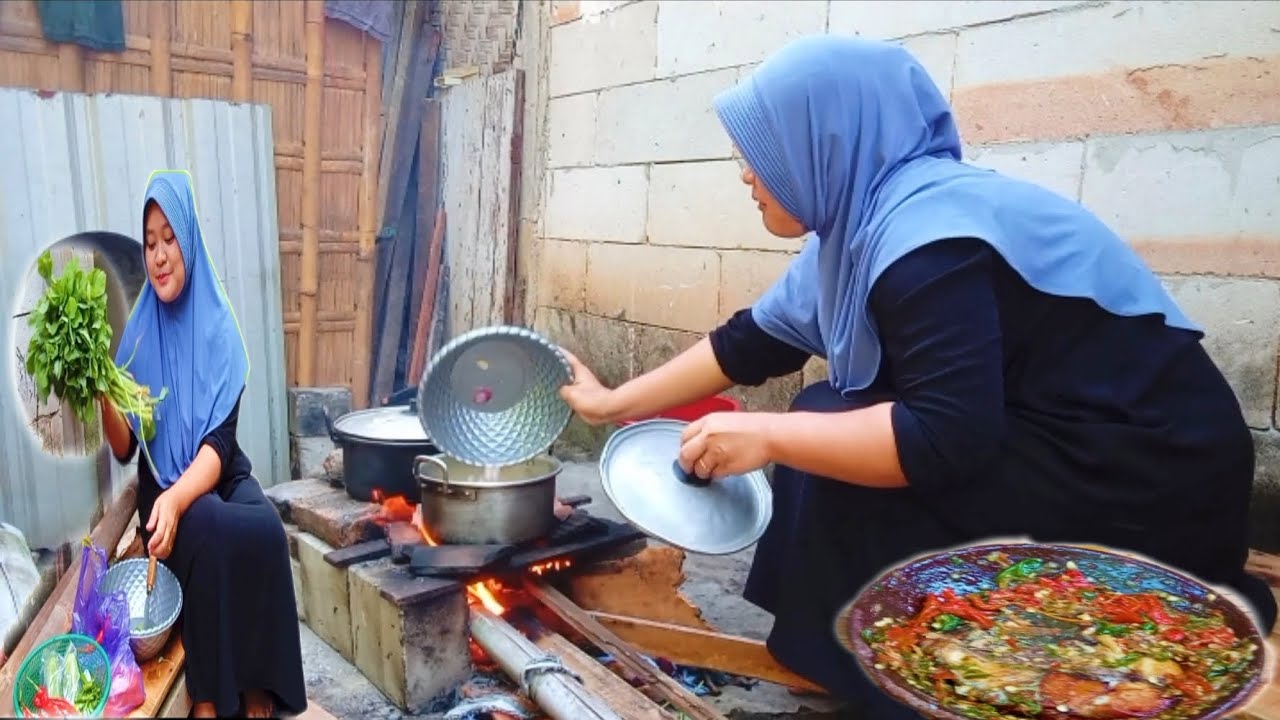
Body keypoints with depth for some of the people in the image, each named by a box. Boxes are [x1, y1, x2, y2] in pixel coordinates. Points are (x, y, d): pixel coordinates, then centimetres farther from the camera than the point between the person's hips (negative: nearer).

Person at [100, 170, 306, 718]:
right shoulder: (138, 332, -1)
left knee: (266, 529, -29)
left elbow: (219, 443, -12)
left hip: (220, 480, 0)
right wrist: (103, 391, -23)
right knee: (213, 536, -31)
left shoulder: (218, 326, -4)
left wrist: (178, 498, -29)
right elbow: (124, 449, -4)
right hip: (162, 488, 0)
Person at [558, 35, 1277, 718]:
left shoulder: (928, 234, -24)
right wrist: (614, 403, 13)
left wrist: (765, 437, -22)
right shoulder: (862, 222, 4)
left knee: (847, 467, -14)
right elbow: (750, 342, 9)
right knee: (834, 426, 6)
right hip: (1059, 452, 9)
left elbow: (948, 439, -30)